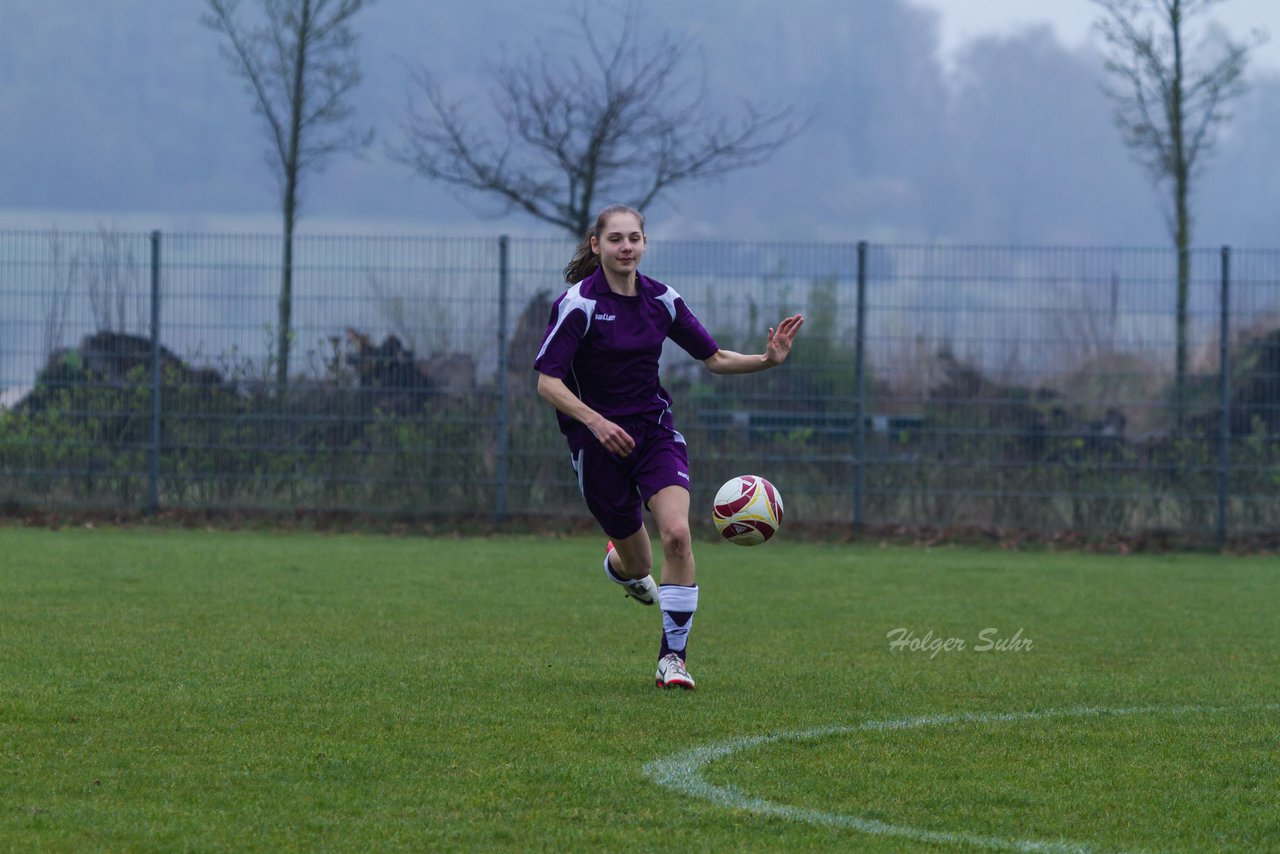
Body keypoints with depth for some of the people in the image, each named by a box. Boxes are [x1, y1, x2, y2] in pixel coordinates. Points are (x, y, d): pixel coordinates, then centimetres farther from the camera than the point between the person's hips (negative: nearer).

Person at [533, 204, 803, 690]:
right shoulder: (579, 303, -13)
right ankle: (619, 563, 47)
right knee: (638, 568, 6)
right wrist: (594, 421, -31)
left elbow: (714, 358, 9)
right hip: (597, 441, -3)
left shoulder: (661, 300, 1)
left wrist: (767, 359, -8)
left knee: (676, 533, -22)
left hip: (655, 431, 3)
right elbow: (547, 381, -17)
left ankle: (673, 656, -11)